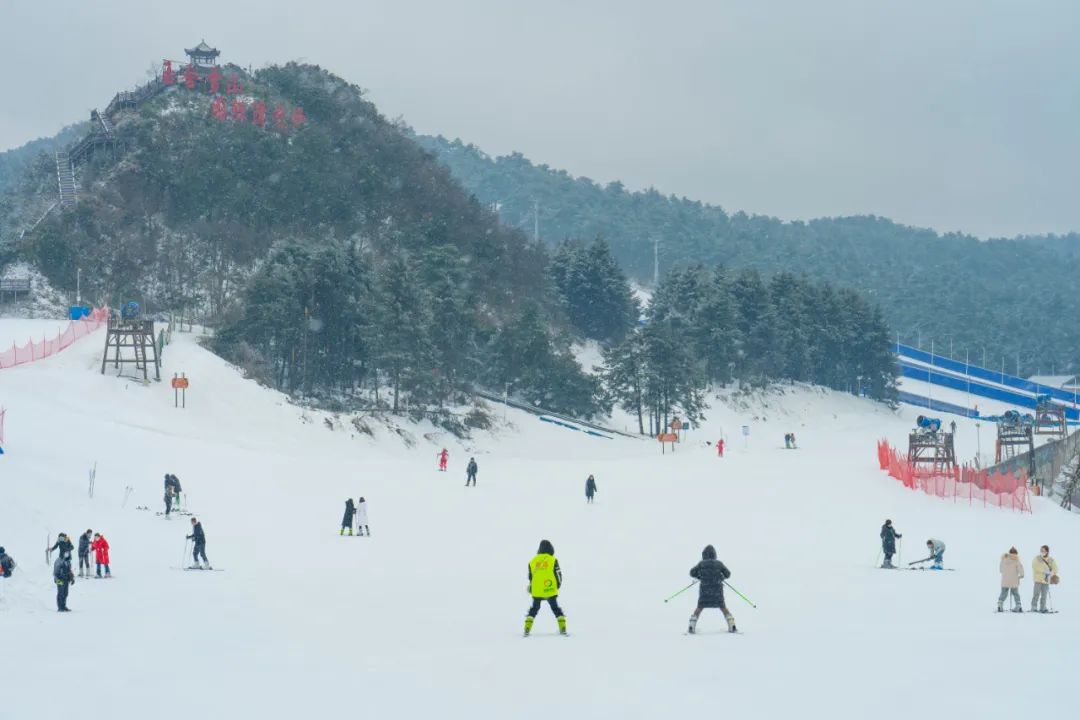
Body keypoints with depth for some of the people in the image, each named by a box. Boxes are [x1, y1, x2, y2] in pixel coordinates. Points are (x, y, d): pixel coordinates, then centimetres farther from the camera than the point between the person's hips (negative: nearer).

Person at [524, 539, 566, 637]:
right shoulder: (553, 560, -4)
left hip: (536, 592, 2)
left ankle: (527, 630, 7)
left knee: (534, 609, 15)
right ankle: (563, 629, 4)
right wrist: (558, 585, 18)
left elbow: (530, 577, 8)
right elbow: (558, 575, -1)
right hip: (550, 591, -2)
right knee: (556, 608, 11)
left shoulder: (533, 561, 4)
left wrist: (530, 589, 24)